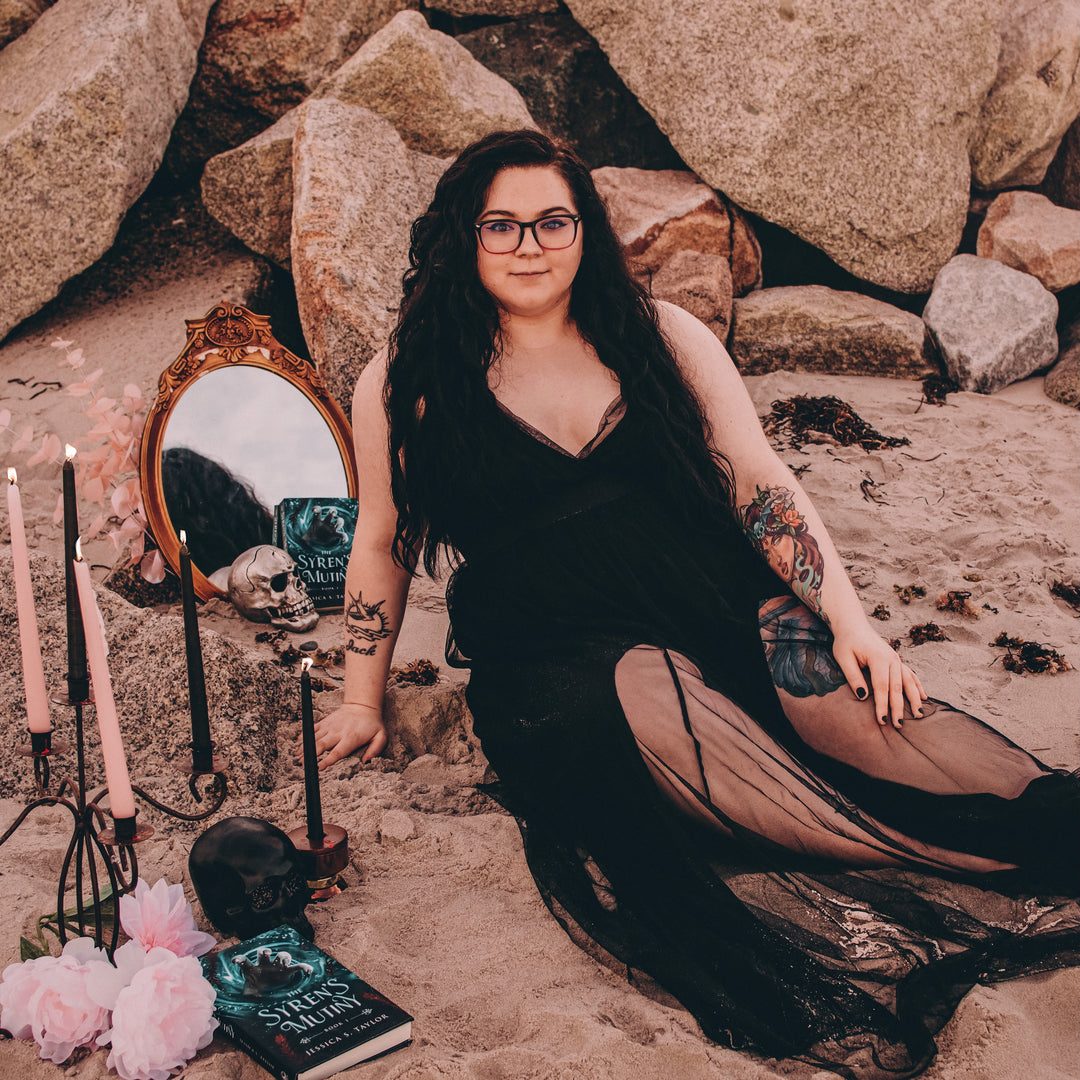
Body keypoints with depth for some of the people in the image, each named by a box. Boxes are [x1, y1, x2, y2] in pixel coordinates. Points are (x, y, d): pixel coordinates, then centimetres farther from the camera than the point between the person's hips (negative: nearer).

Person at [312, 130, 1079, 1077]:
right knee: (641, 699, -35)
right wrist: (363, 701, 17)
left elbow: (764, 486, 6)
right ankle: (971, 868, -41)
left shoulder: (659, 335, 10)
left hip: (722, 603, 3)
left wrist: (848, 618, -7)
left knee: (837, 682, -28)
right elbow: (382, 540, 17)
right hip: (560, 656, -2)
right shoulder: (407, 383, 7)